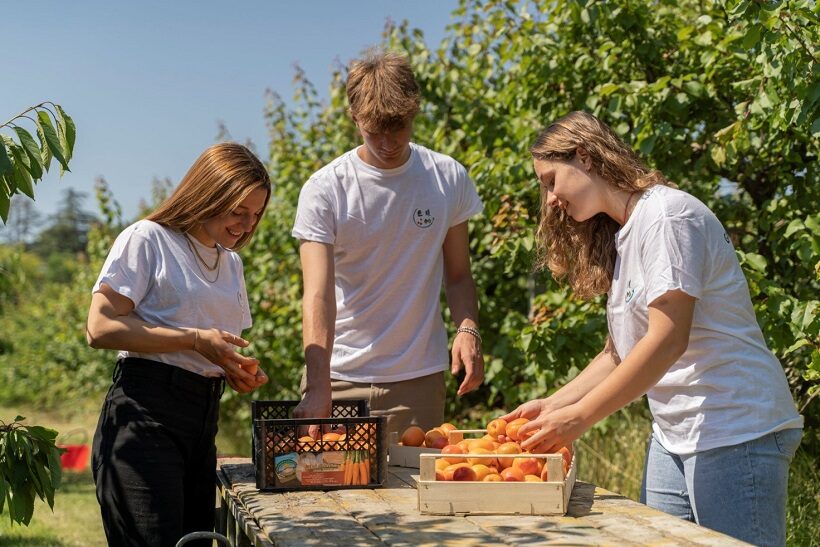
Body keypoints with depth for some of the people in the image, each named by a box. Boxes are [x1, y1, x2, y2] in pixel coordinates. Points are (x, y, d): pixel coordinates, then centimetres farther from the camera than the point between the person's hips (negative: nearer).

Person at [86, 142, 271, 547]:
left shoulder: (231, 262, 20)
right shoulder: (147, 239, -3)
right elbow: (100, 329, -12)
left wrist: (240, 370, 5)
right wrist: (196, 339, -15)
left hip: (204, 418, 8)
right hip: (146, 411, -7)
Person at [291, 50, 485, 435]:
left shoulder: (449, 179, 1)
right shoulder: (324, 190, -8)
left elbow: (458, 276, 9)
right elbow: (318, 295, -17)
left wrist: (468, 329, -11)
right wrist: (318, 386, -30)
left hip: (419, 377, 2)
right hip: (340, 376, -1)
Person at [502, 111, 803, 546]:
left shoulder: (665, 215, -13)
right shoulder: (620, 238, 15)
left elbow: (667, 341, -21)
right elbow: (619, 353, 15)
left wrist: (578, 418, -19)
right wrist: (552, 406, 3)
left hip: (734, 432, -8)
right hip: (674, 437, 8)